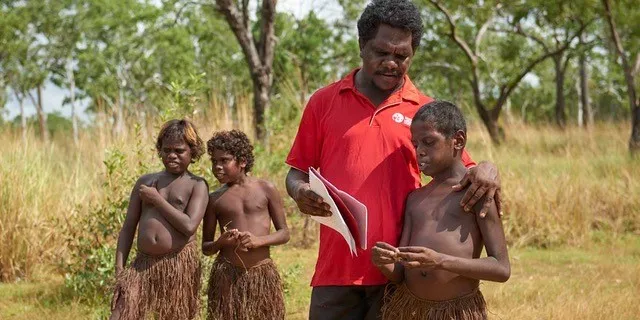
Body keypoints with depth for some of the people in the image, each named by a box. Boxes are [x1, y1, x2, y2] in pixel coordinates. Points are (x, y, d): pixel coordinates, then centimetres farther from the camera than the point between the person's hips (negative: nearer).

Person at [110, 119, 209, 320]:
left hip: (180, 264, -3)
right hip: (144, 263, 3)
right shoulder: (145, 182, 13)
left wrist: (157, 199, -7)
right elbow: (128, 228, 12)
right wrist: (119, 269, 2)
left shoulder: (196, 185, 2)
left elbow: (189, 226, -14)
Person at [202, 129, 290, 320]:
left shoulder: (266, 189, 3)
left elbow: (284, 233, 5)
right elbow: (205, 248, 9)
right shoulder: (215, 199, 6)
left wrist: (259, 240, -14)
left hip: (262, 274, 0)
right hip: (227, 275, 0)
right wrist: (220, 242, -14)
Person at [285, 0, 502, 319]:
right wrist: (300, 192, -10)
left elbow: (461, 173, 10)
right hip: (336, 269, 0)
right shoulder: (324, 102, 8)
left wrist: (485, 170, -13)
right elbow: (297, 171, 13)